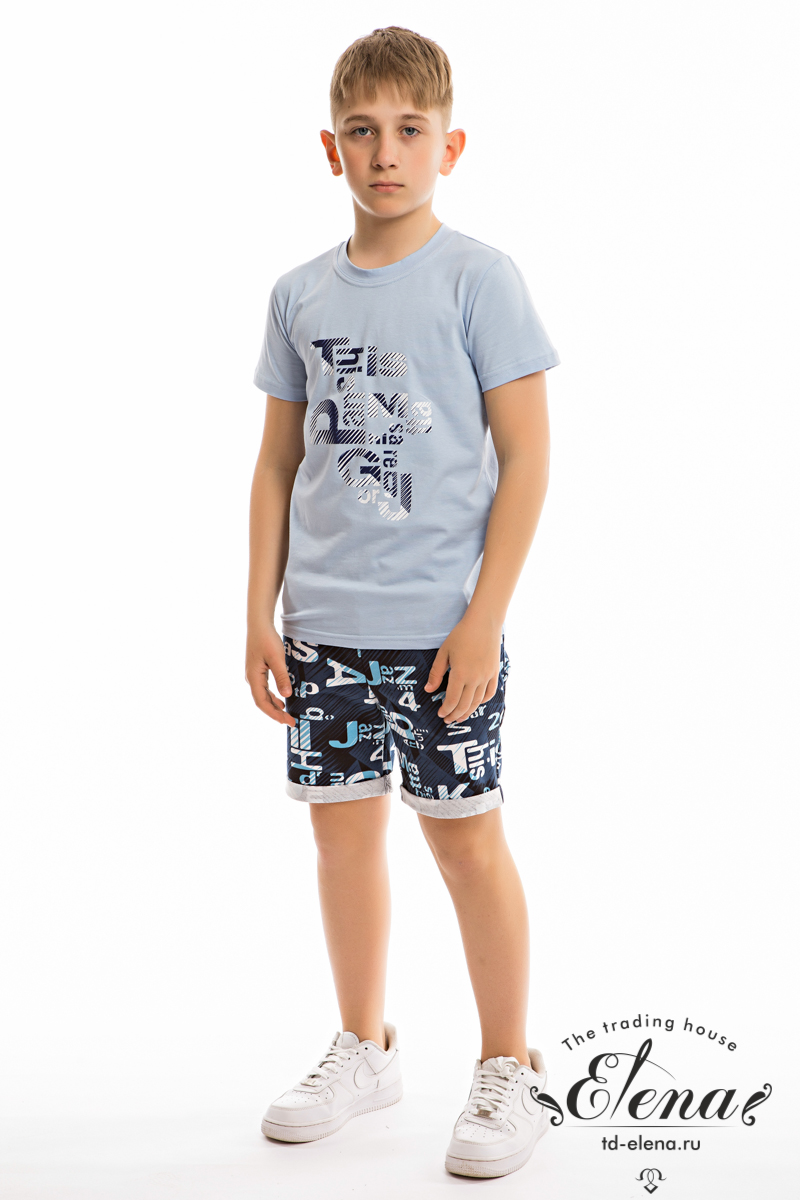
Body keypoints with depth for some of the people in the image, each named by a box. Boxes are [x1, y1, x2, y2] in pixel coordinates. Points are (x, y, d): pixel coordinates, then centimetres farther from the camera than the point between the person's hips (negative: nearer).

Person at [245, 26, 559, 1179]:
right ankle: (363, 1047, 30)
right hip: (323, 626, 5)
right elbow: (279, 463, 12)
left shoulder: (479, 279, -5)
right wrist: (261, 612, 7)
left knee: (463, 830, 2)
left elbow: (526, 457, -7)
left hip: (441, 625, -5)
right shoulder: (300, 294, 8)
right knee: (342, 823, 12)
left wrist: (484, 618, -13)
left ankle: (511, 1068, 18)